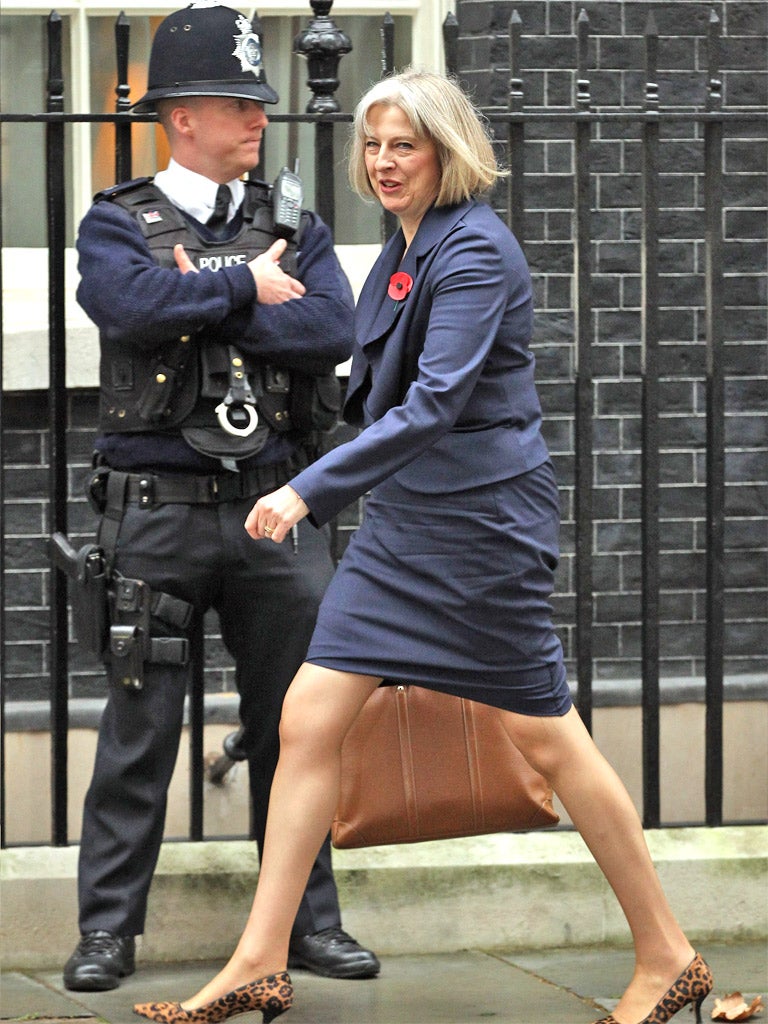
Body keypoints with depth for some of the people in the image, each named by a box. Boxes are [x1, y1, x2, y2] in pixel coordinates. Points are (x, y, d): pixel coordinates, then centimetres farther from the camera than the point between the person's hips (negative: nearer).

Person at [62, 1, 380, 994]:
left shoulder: (293, 226, 13)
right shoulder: (117, 224, 4)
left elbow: (331, 329, -6)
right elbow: (134, 303, -19)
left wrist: (197, 308, -10)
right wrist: (245, 289, -9)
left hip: (277, 507, 3)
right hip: (160, 506, -3)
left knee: (291, 723, 7)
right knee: (140, 725, -2)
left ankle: (309, 920, 15)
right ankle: (107, 929, 5)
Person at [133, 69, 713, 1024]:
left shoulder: (475, 252, -16)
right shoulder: (407, 244, 11)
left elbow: (434, 405, -24)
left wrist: (310, 489, -27)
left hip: (481, 518, -9)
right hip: (403, 517, 9)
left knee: (547, 739, 0)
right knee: (308, 719, 1)